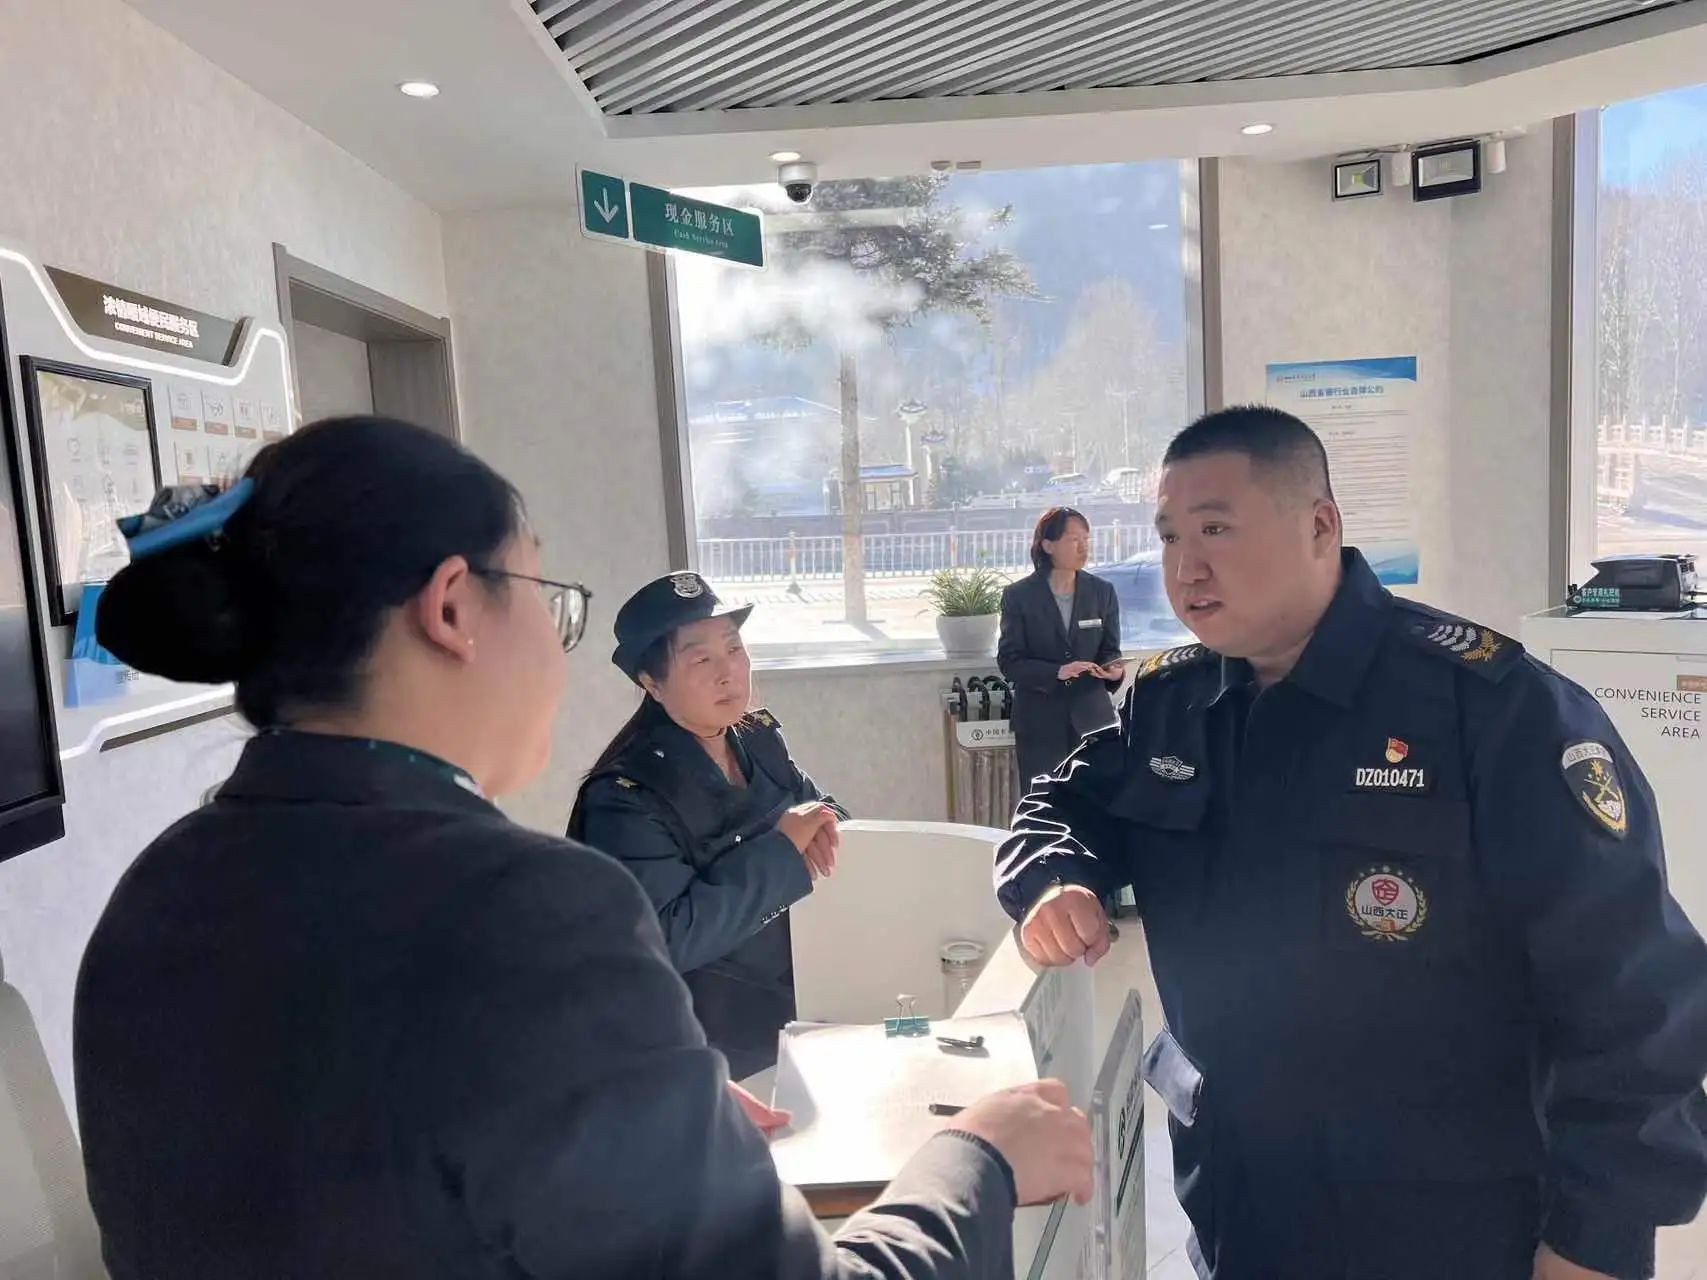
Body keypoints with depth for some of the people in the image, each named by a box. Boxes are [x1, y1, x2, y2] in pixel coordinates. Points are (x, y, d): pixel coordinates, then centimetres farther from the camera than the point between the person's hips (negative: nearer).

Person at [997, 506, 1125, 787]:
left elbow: (1110, 650, 8)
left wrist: (1114, 669, -15)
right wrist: (1057, 672, -21)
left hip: (1092, 717, 2)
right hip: (1040, 722, -2)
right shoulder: (1018, 595, -4)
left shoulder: (1103, 591, 3)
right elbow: (1009, 661, -7)